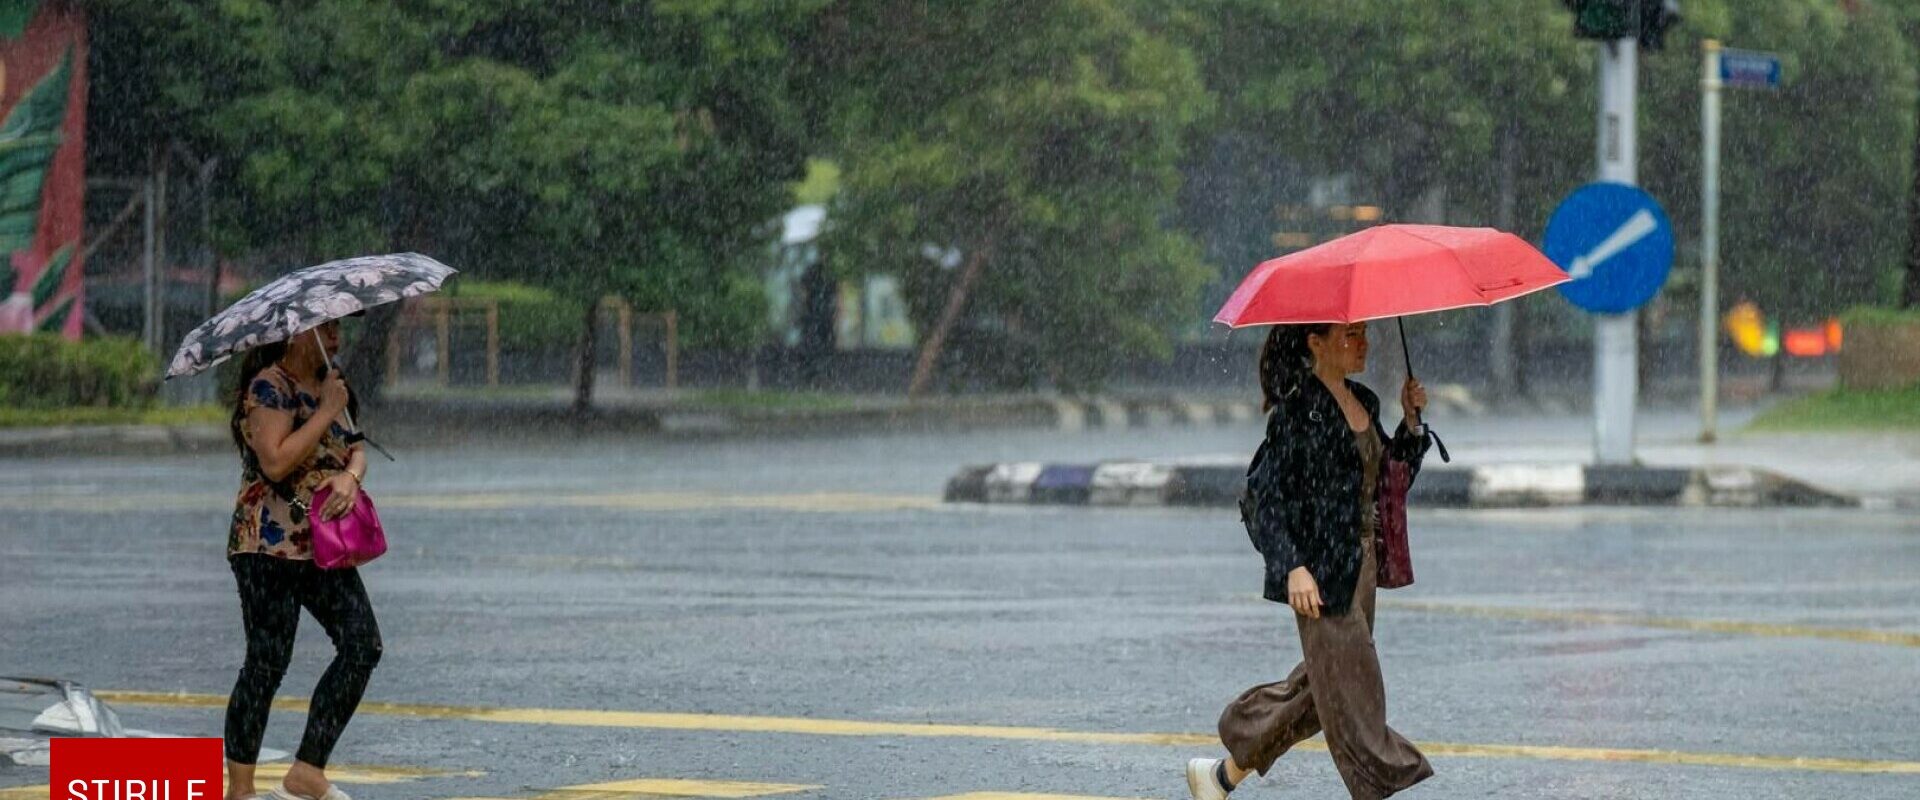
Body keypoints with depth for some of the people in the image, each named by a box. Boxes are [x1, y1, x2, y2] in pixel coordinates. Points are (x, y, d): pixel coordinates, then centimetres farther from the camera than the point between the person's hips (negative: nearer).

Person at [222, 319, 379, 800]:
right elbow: (276, 462, -23)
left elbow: (355, 447, 14)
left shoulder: (329, 383, 15)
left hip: (323, 545, 8)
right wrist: (326, 412, -19)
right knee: (268, 662, -5)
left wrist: (351, 475, -9)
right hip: (269, 547, -8)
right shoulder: (270, 386, -12)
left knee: (363, 644, -2)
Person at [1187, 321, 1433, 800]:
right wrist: (1293, 567, -22)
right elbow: (1267, 491, -14)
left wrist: (1411, 421, 6)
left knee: (1321, 689, 15)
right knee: (1351, 694, -6)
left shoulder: (1364, 403, 12)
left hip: (1360, 561, 9)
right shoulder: (1298, 407, -12)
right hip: (1319, 571, -9)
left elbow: (1385, 479, 19)